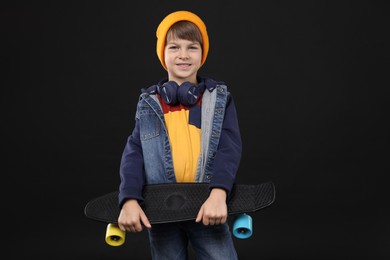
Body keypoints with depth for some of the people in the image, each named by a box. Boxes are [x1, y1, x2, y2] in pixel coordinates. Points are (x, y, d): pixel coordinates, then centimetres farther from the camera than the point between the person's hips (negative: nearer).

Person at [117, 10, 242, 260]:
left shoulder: (219, 98, 3)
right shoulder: (149, 103, 6)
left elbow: (230, 147, -8)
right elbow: (134, 152, -2)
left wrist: (219, 193, -25)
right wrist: (130, 199, -19)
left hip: (208, 207, -1)